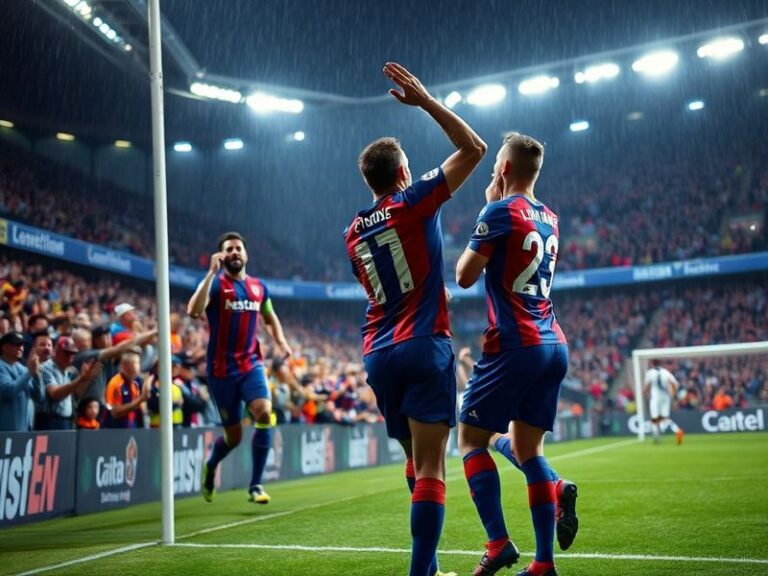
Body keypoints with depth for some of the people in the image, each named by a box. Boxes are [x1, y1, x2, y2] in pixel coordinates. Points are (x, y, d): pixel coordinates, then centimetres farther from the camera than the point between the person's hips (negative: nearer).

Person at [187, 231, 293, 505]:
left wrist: (280, 341, 5)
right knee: (233, 435, 6)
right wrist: (212, 272, -31)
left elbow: (270, 317, 24)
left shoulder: (259, 287, 7)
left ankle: (255, 485, -8)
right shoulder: (216, 284, -8)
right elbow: (194, 311, -29)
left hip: (251, 364, 3)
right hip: (222, 369, -3)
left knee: (264, 413, -21)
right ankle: (210, 467, 41)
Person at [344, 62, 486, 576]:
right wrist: (426, 100, 0)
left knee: (417, 462, 19)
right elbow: (474, 149, -2)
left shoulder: (354, 231, 13)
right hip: (424, 347, -6)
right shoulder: (413, 203, -4)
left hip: (378, 354, 7)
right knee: (430, 469, -7)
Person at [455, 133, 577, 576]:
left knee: (471, 439, 2)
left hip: (515, 345, -7)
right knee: (525, 448, 10)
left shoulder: (501, 211, -8)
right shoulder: (550, 218, 15)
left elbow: (465, 276, -6)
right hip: (554, 345, 7)